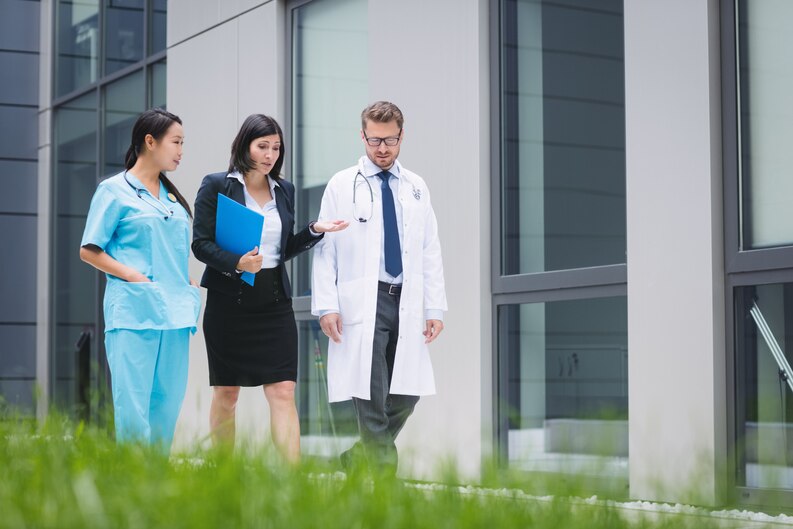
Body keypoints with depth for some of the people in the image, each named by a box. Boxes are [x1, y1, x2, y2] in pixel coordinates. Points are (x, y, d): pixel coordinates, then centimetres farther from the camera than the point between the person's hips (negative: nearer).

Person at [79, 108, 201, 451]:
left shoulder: (173, 197, 19)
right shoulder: (114, 190, 1)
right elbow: (89, 251, -2)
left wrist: (188, 285, 9)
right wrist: (134, 276, -13)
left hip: (174, 312, 6)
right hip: (134, 309, -6)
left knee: (167, 407, 5)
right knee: (133, 407, -9)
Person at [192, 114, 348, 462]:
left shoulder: (284, 191, 12)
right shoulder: (216, 186, -1)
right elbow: (200, 243, -6)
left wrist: (316, 230, 1)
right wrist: (237, 263, -21)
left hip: (274, 300, 3)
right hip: (229, 299, -3)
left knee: (283, 390, -7)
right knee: (226, 393, 7)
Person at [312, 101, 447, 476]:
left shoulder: (416, 188, 14)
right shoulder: (342, 185, 4)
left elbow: (430, 252, 13)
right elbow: (324, 249, 1)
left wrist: (435, 308, 6)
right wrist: (326, 306, -8)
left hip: (406, 303, 4)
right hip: (361, 304, -4)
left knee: (407, 395, 3)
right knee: (372, 400, -7)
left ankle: (357, 459, 20)